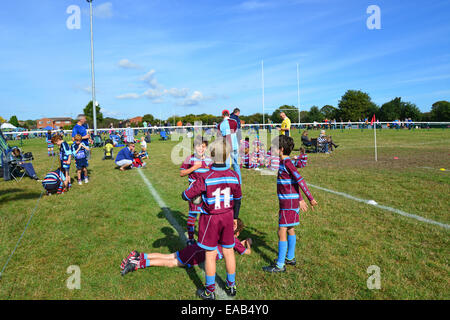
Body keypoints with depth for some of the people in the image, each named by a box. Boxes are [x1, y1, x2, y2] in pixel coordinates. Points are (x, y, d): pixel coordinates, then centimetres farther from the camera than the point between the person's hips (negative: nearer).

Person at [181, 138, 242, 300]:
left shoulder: (205, 179, -22)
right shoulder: (234, 176, -8)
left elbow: (186, 196, -13)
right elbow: (238, 199, 5)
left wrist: (195, 187, 9)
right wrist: (235, 217, 19)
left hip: (210, 219, -4)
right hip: (227, 217, 4)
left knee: (210, 255, 10)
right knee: (229, 252, 17)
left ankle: (209, 291, 26)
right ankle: (231, 286, 34)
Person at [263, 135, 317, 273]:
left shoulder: (287, 163, -18)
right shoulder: (285, 162, 12)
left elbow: (300, 181, -21)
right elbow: (296, 183, 17)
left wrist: (311, 198, -18)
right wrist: (300, 200, 21)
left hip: (288, 203, -10)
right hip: (290, 202, 10)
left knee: (282, 232, -5)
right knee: (290, 230, 19)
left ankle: (280, 265, 4)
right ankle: (290, 258, 34)